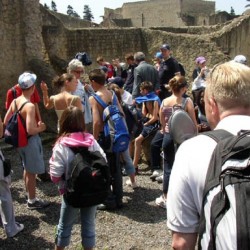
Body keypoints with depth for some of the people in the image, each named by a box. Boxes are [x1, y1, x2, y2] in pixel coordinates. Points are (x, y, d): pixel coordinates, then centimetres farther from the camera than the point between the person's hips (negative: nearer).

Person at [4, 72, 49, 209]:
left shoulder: (14, 102, 1)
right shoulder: (30, 106, -25)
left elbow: (6, 121, 8)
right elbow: (30, 130, -30)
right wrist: (41, 128, -11)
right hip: (30, 141, -9)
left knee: (27, 169, 22)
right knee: (31, 172, 6)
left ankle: (30, 196, 37)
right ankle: (32, 201, 20)